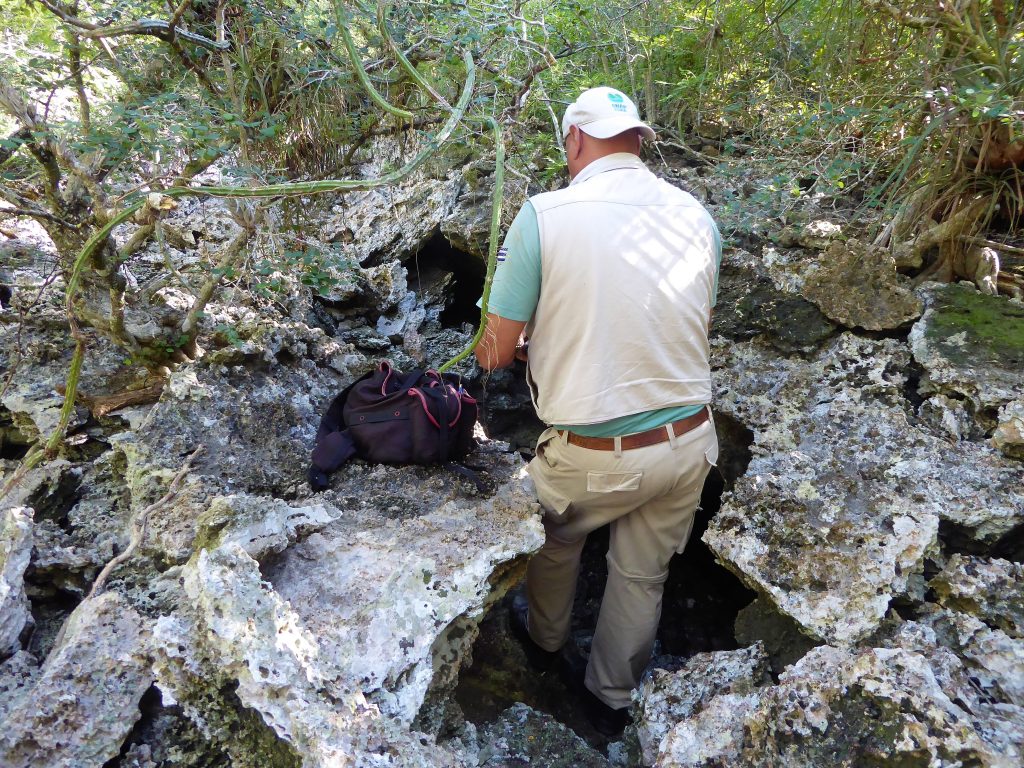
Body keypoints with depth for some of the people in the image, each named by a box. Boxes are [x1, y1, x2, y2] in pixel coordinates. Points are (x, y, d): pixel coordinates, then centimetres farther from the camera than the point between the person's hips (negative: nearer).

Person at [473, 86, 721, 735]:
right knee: (643, 574, 24)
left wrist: (490, 350, 15)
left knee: (557, 542, 28)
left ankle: (544, 638, 56)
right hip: (688, 443, 4)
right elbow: (698, 333, 10)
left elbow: (499, 351, -9)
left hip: (593, 456, -3)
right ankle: (612, 699, 46)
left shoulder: (544, 215, -15)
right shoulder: (696, 215, -1)